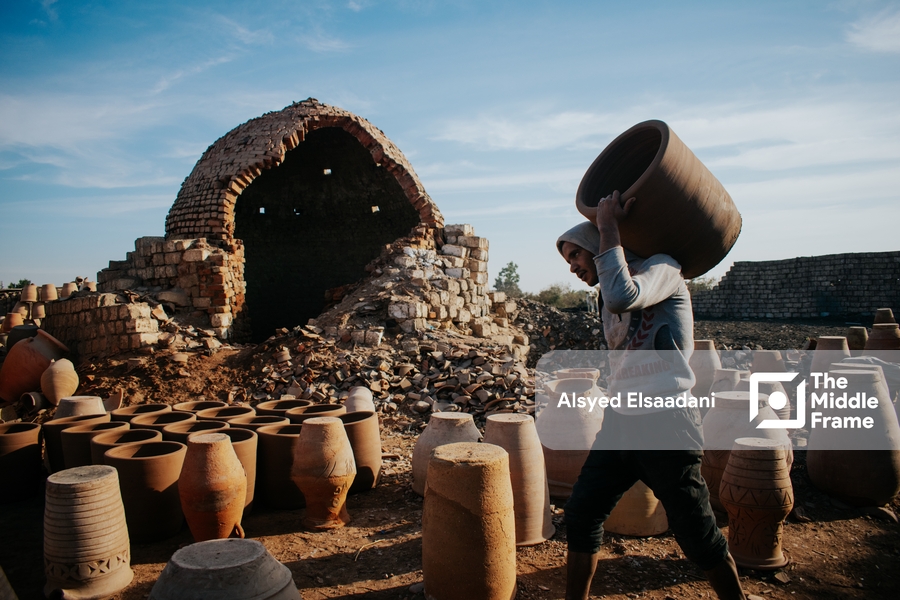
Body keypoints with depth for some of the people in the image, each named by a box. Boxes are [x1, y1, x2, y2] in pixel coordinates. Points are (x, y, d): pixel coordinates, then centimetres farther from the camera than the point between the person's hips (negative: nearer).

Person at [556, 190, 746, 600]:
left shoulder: (662, 269, -9)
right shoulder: (612, 292, 16)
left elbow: (624, 298, -29)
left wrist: (608, 226, -21)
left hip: (665, 427, -7)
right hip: (619, 425, 7)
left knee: (698, 536, 4)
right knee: (581, 514, 6)